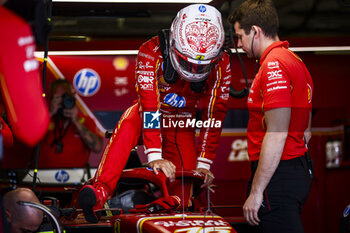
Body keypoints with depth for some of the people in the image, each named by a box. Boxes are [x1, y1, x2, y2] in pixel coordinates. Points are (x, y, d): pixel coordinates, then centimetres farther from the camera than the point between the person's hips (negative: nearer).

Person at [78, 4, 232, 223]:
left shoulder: (221, 65, -21)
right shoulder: (152, 52, -29)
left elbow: (214, 116, -15)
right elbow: (149, 104, -36)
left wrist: (203, 164, -18)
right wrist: (154, 156, -45)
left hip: (182, 124, 3)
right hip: (151, 110, -3)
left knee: (183, 184, -11)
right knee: (127, 126, -35)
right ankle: (100, 192, -45)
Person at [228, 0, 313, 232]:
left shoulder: (274, 65, -14)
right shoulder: (294, 61, 17)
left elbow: (276, 135, -21)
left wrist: (256, 192, -20)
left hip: (278, 176, -10)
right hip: (298, 172, 10)